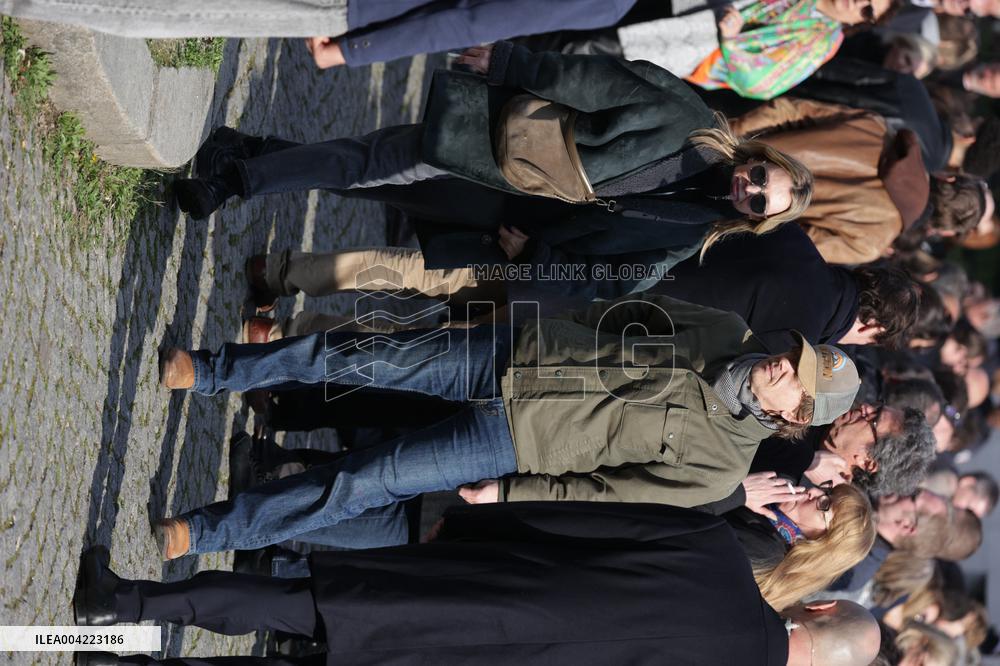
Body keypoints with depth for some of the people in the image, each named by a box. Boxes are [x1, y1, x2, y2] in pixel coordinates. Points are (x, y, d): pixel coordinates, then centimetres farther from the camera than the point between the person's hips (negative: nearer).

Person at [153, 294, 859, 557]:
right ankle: (205, 370, 8)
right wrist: (565, 330, 7)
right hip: (518, 352, 4)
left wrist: (509, 494, -10)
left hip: (513, 443, -4)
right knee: (360, 353, -7)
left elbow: (608, 493, -11)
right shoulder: (728, 333, -1)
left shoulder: (719, 464, -11)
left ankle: (204, 532, -3)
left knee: (369, 480, -12)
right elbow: (634, 308, 14)